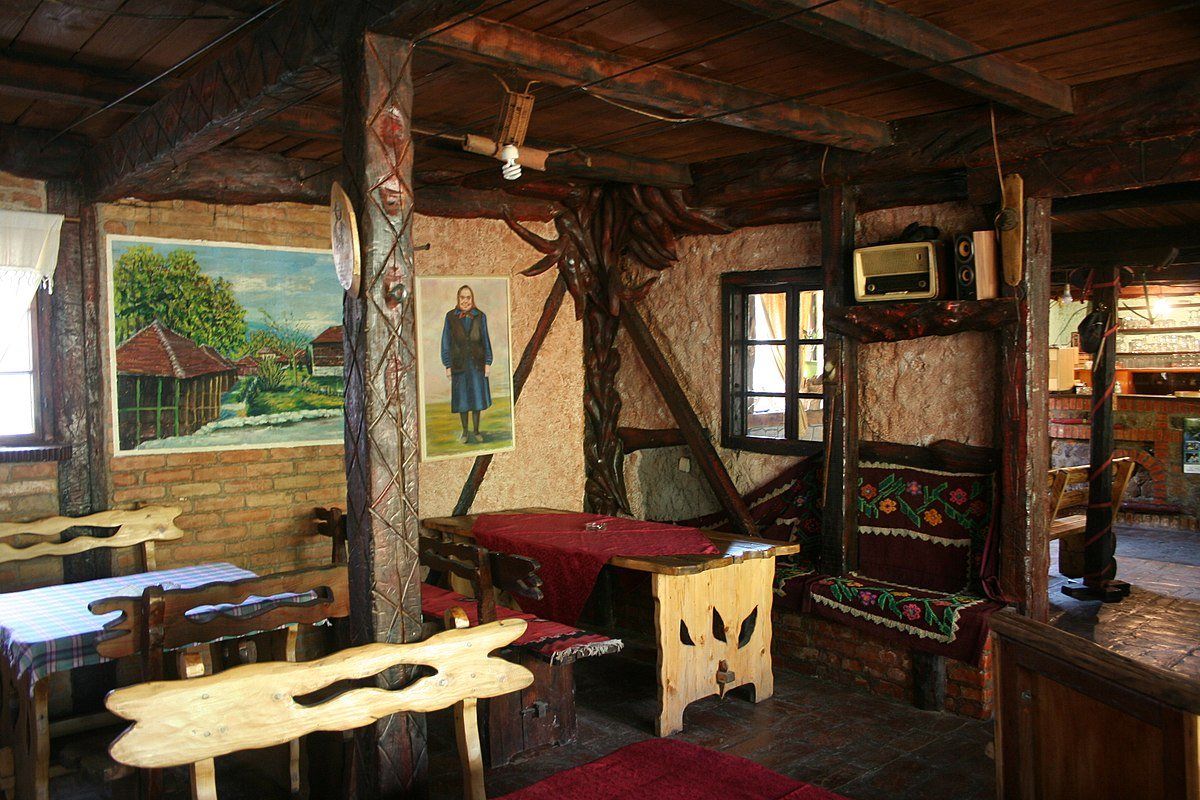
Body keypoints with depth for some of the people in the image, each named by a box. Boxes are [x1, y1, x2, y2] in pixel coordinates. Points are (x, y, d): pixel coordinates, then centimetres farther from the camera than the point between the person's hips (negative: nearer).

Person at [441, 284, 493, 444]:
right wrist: (447, 366, -2)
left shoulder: (480, 316, 2)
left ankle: (476, 431, 19)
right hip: (459, 364, 0)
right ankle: (465, 431, 20)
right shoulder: (451, 317, -1)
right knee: (462, 399, 7)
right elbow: (446, 342, 1)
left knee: (477, 397, 5)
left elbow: (486, 340, 5)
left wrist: (488, 363, 0)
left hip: (477, 364, 1)